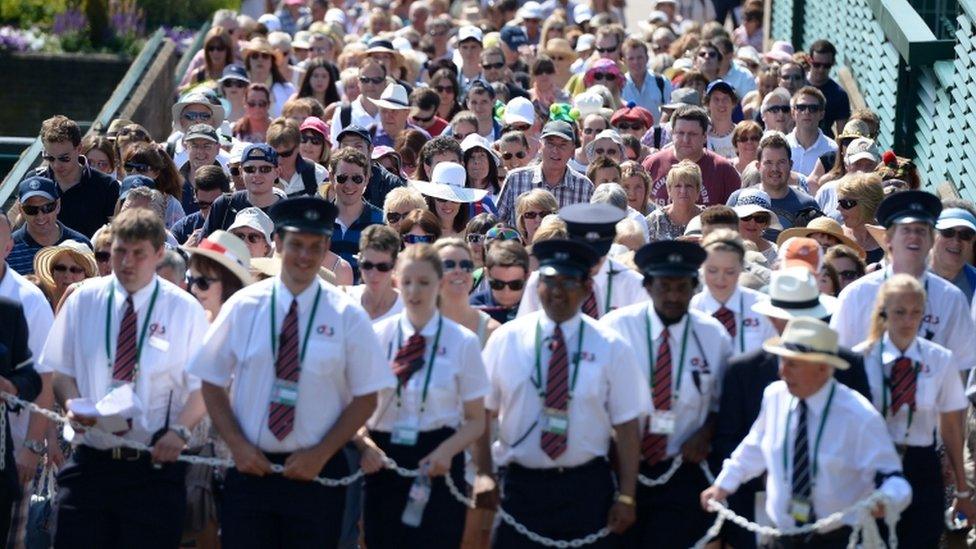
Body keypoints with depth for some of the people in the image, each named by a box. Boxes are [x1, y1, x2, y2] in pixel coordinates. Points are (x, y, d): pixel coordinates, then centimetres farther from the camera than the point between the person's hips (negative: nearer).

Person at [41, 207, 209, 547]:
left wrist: (179, 431, -16)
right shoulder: (84, 301, 6)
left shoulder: (184, 309, 1)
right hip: (89, 462, 2)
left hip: (154, 466, -1)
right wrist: (72, 403, -11)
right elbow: (60, 369, 10)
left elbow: (203, 386, 1)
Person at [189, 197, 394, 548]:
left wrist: (320, 455, -8)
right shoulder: (242, 307, 1)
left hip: (315, 473, -1)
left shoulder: (347, 316, -2)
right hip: (250, 467, 1)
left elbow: (365, 398, 1)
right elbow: (212, 384, 6)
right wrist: (237, 445, -7)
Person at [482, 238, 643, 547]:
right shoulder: (505, 340, 1)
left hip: (586, 488, 0)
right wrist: (483, 477, -6)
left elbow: (626, 426, -2)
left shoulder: (611, 348, -1)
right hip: (520, 486, 0)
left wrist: (626, 497, -4)